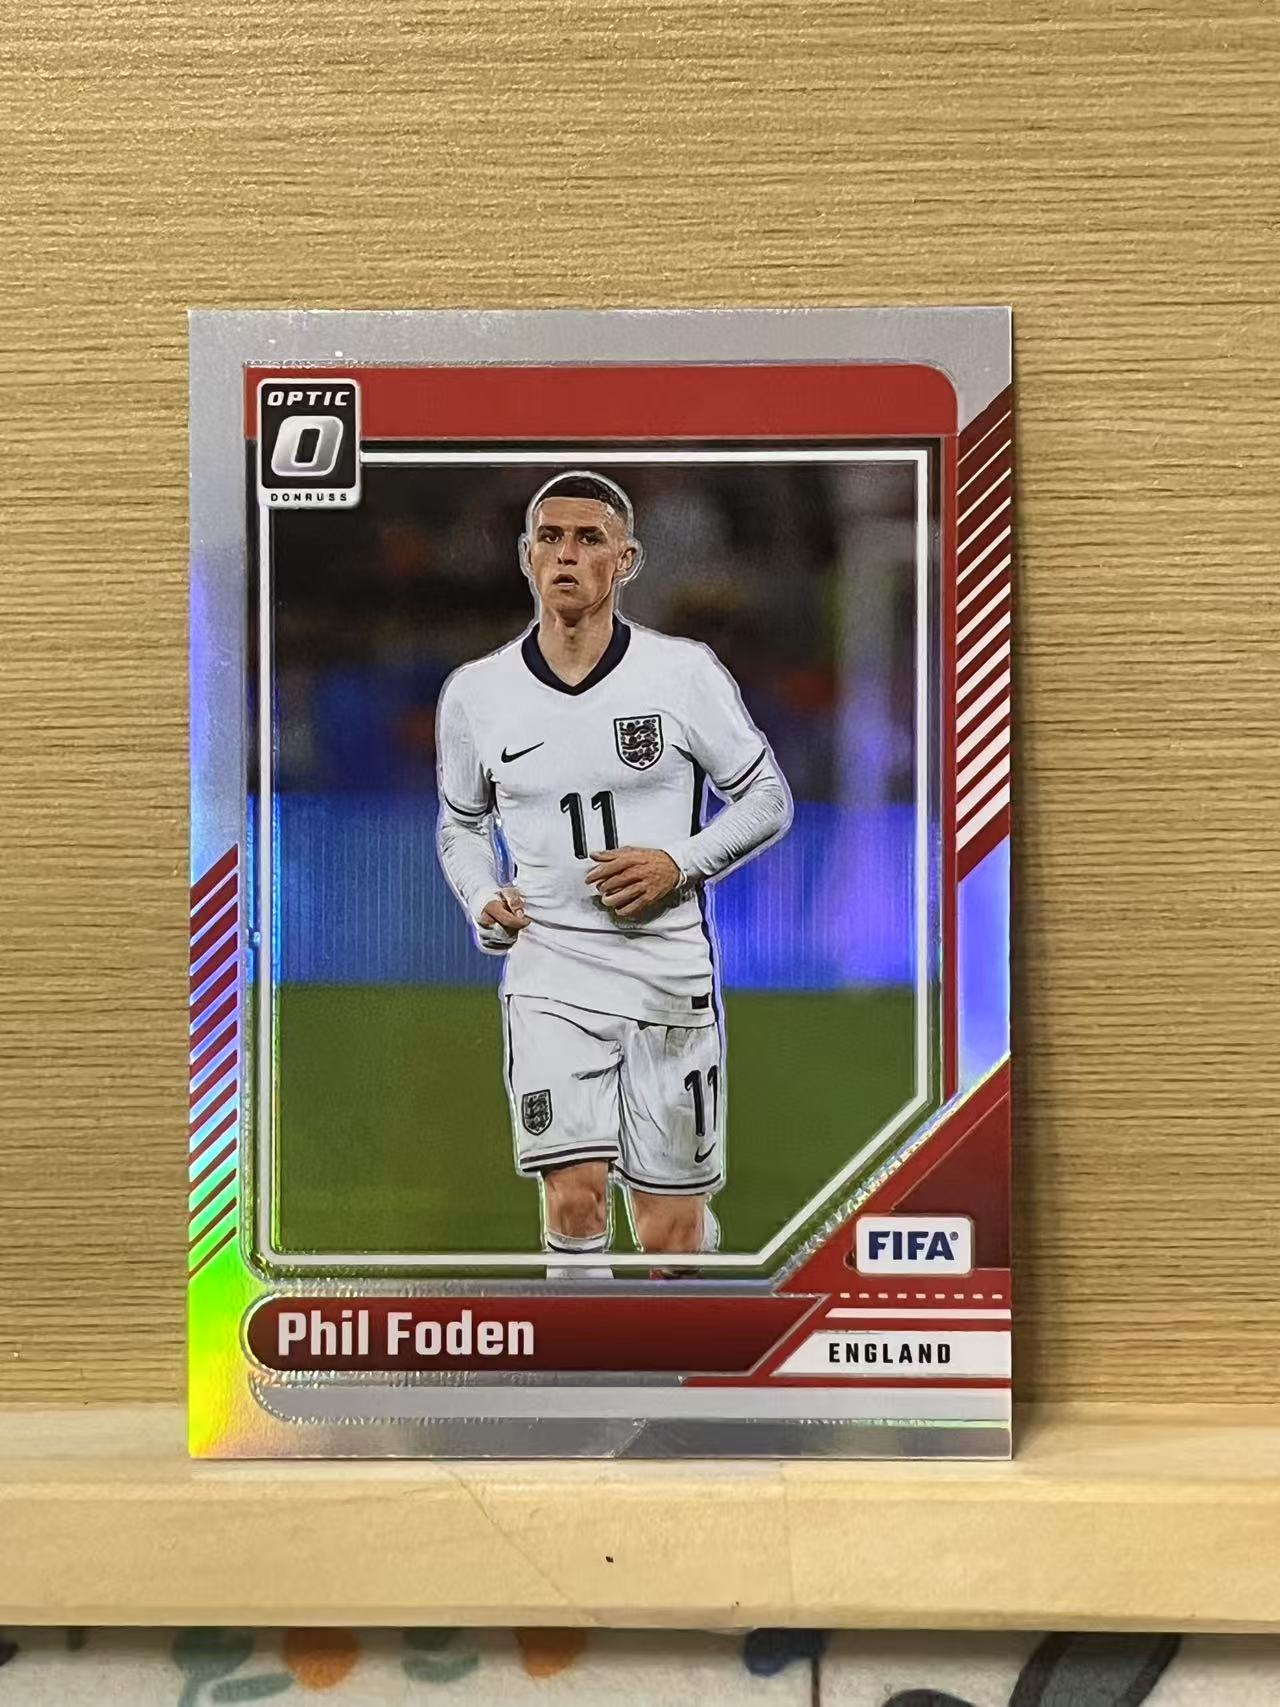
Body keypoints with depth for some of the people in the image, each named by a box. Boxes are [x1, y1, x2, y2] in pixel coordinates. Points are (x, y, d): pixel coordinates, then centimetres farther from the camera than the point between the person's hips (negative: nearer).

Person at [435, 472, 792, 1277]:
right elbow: (460, 823, 17)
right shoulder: (475, 691, 2)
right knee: (574, 1199, -13)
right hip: (549, 971, 1)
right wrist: (484, 900, -2)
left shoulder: (685, 671, -5)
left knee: (671, 1227, 6)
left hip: (670, 969, -1)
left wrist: (680, 864, -13)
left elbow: (769, 800, 3)